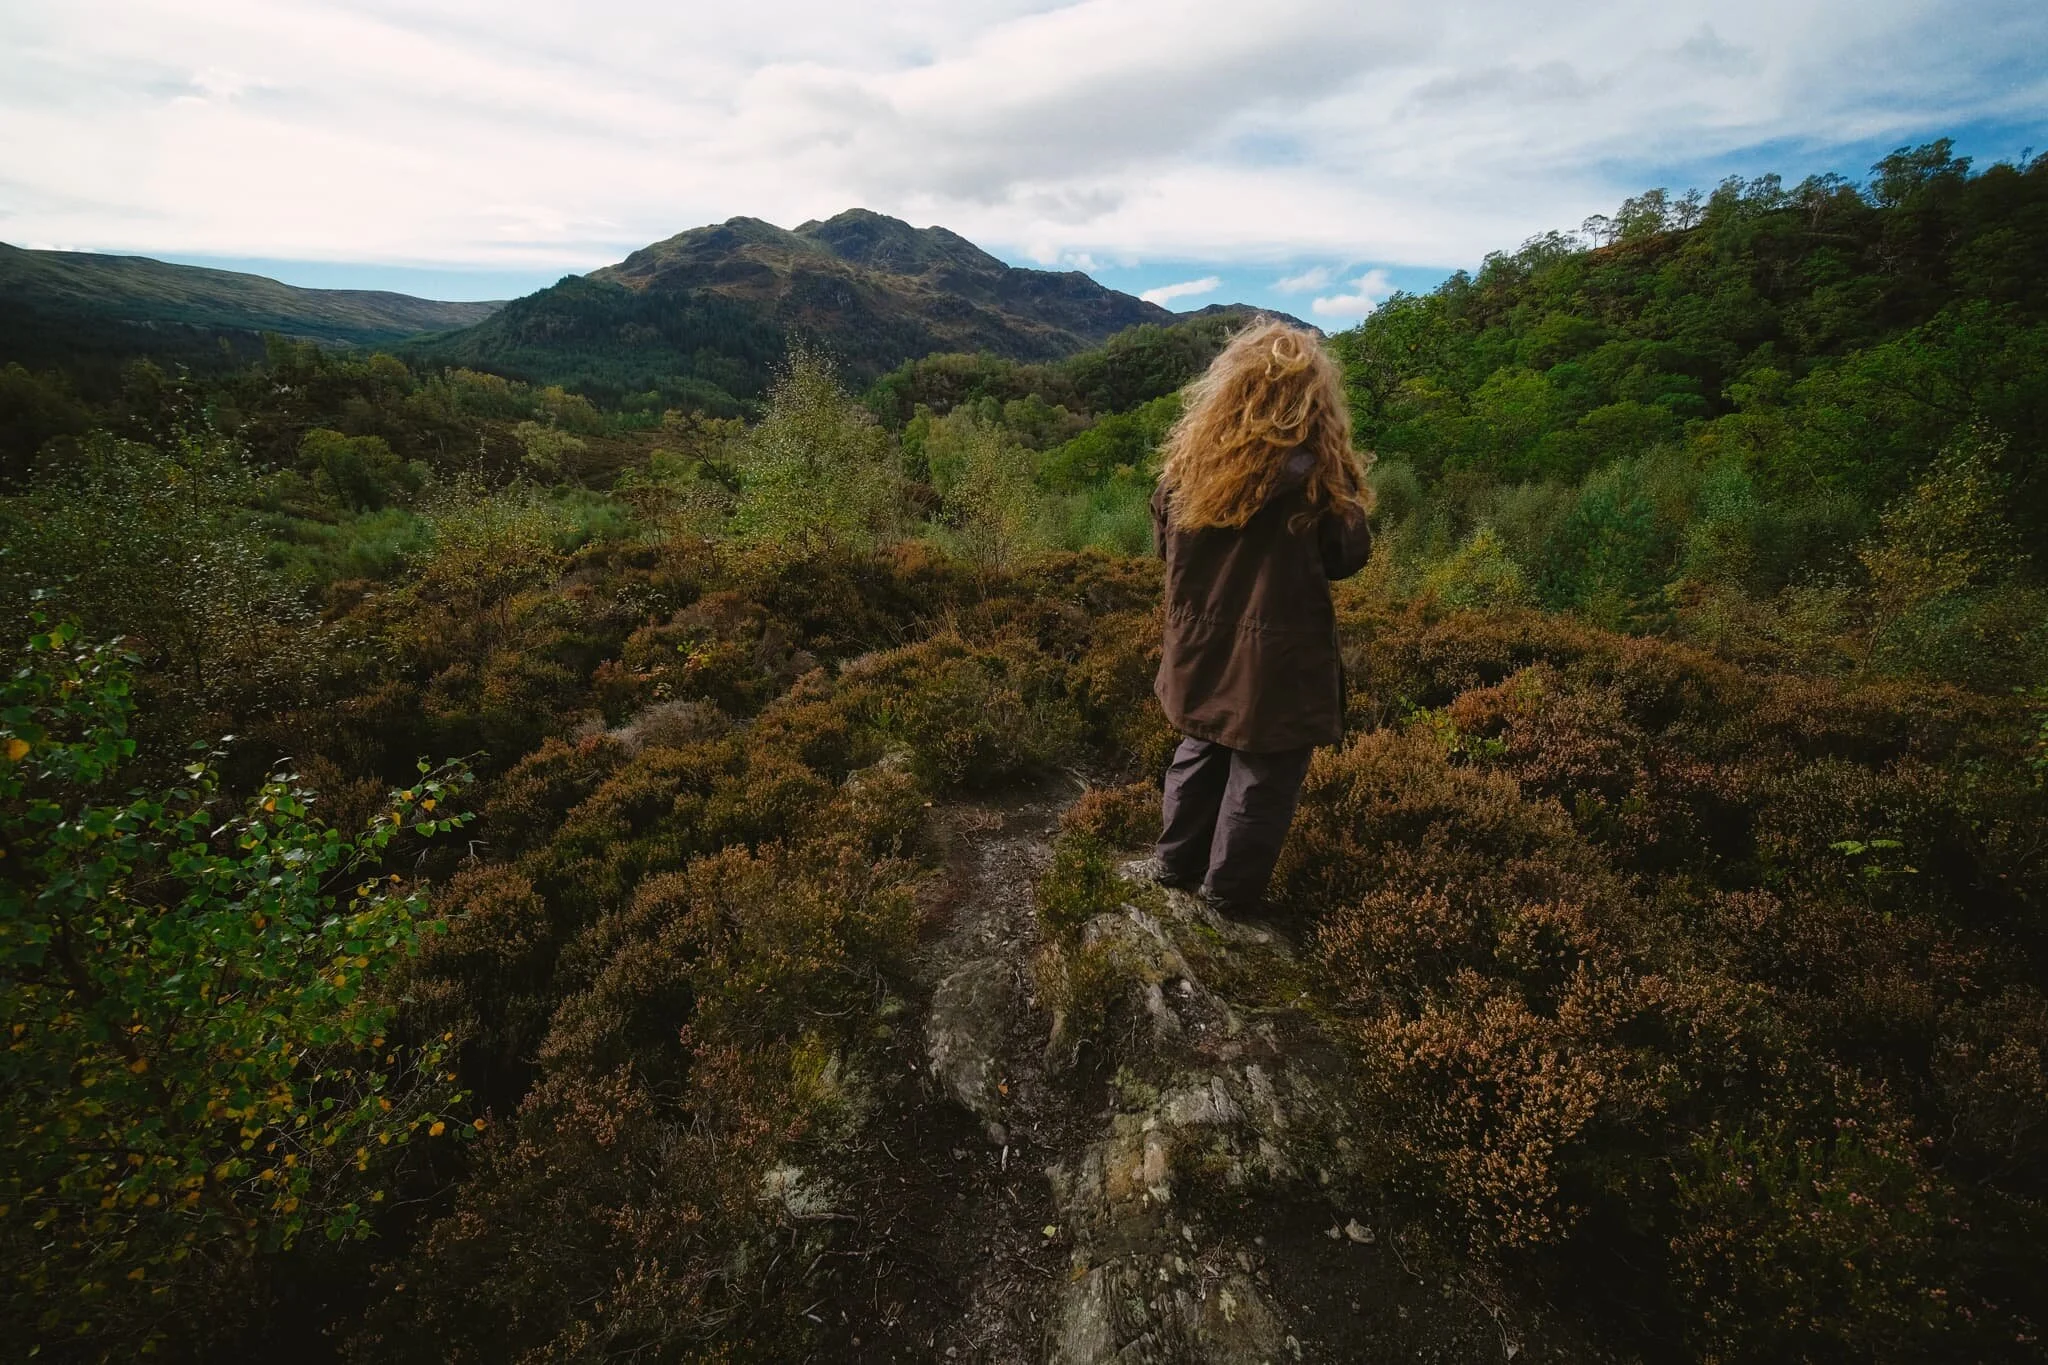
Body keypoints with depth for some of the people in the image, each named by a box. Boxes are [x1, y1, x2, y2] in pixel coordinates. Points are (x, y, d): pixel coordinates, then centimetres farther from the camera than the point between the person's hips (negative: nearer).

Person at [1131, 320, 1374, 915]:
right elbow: (1349, 556, -6)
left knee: (1201, 752, 23)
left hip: (1203, 647, 5)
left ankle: (1174, 863, 37)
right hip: (1278, 657, -5)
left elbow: (1164, 541, 8)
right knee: (1263, 775, 12)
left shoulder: (1191, 457, -5)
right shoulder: (1316, 473, -19)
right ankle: (1227, 893, 26)